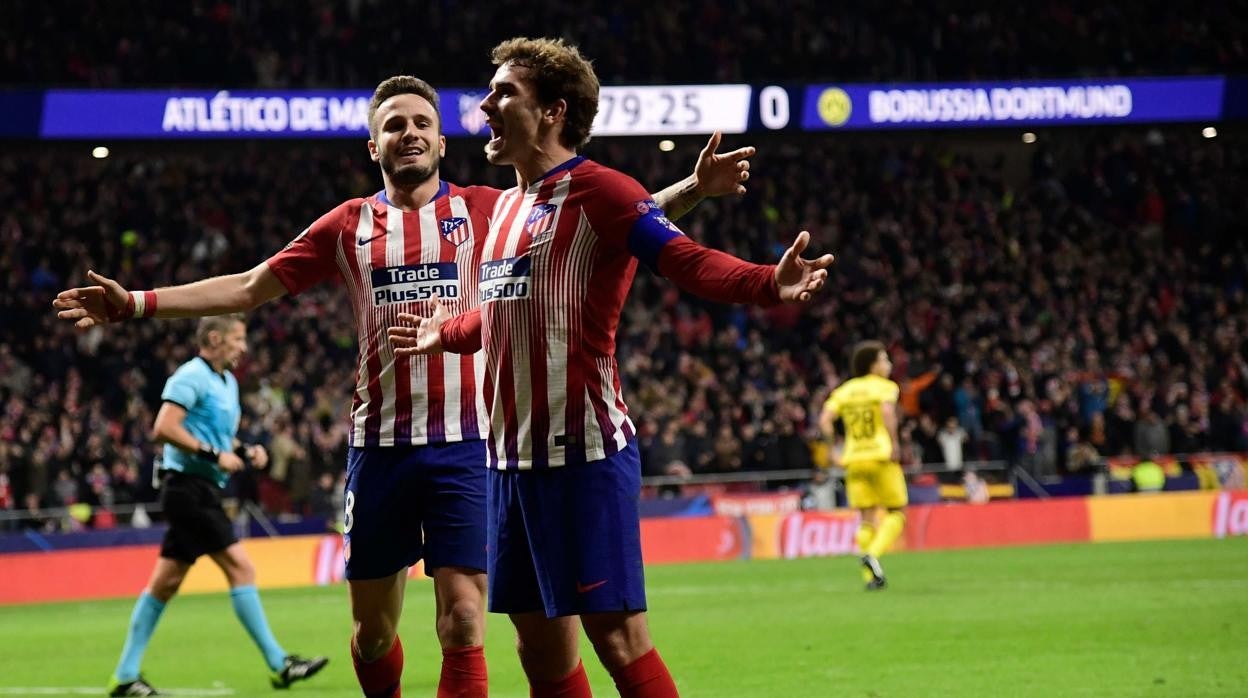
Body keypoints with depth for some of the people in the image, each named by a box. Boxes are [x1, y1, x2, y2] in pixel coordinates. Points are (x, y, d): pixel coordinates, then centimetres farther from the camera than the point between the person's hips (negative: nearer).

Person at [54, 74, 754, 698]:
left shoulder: (484, 210, 4)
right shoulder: (350, 225, 9)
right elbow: (251, 286, 13)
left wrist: (691, 189, -8)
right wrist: (138, 302, 6)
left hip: (465, 442, -2)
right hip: (381, 445, 2)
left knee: (462, 621, -10)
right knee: (373, 627, 8)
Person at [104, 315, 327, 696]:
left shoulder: (228, 382, 19)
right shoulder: (192, 376, -11)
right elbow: (164, 428, -20)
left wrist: (245, 450, 10)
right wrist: (214, 454, -21)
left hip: (202, 490, 10)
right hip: (188, 484, -10)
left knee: (165, 583, 8)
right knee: (241, 567, -10)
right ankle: (279, 664, -8)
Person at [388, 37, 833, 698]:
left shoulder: (595, 190, -9)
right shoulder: (507, 204, 17)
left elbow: (689, 261, -21)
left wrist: (770, 283, -39)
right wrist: (445, 333, 50)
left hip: (582, 452, -9)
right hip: (511, 456, 9)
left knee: (617, 638, -11)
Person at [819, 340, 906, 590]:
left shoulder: (844, 390, 13)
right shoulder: (885, 387, -2)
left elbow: (825, 420, 1)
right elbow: (887, 412, -22)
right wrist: (894, 444, -17)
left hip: (854, 461, 5)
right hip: (881, 457, -5)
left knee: (868, 518, 9)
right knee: (896, 512, 6)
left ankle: (870, 576, 1)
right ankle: (873, 554, -17)